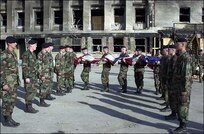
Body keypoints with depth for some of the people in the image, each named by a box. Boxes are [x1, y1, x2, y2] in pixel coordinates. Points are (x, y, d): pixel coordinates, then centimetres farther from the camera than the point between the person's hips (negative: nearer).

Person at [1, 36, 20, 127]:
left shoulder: (14, 54, 13)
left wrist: (17, 80, 18)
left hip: (14, 81, 9)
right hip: (7, 81, -9)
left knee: (13, 100, 12)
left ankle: (9, 118, 21)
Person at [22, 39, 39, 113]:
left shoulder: (33, 54, 14)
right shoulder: (26, 54, -13)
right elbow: (24, 67, -18)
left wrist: (36, 75, 19)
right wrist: (26, 77, -21)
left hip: (34, 77, 9)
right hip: (28, 77, -9)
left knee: (33, 91, 11)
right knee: (29, 92, -5)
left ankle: (29, 106, 20)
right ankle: (28, 108, 3)